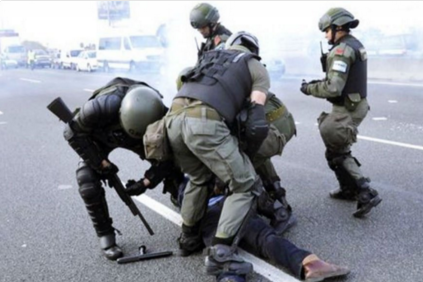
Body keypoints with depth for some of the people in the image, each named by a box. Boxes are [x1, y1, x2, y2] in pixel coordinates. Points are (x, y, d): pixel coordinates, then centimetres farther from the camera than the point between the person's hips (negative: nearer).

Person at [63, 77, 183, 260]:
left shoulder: (160, 117, -36)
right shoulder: (102, 107, -45)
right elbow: (73, 133, -28)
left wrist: (146, 182, -29)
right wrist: (100, 162, -28)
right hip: (99, 137, -2)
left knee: (171, 167, -3)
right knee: (89, 184, -22)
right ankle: (106, 236, -4)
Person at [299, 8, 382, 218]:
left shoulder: (342, 50, -20)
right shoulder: (356, 45, 12)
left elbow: (333, 88, -27)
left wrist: (310, 88, -12)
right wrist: (319, 82, 9)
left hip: (347, 109, -10)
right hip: (356, 104, 10)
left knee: (336, 153, 0)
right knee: (339, 148, 22)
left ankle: (366, 193, -5)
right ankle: (349, 189, 30)